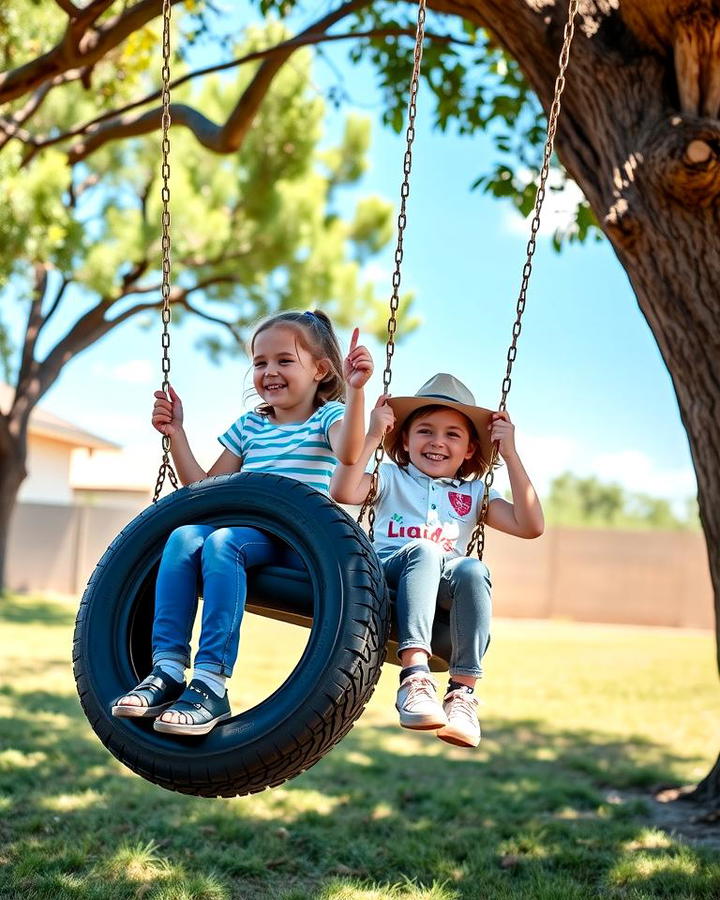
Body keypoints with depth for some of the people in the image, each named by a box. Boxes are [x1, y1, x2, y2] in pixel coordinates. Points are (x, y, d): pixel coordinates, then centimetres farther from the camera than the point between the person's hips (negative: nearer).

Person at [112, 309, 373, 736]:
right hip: (249, 532, 5)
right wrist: (176, 433, 17)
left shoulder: (328, 417, 6)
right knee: (184, 537, -25)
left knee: (221, 543, -33)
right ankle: (168, 669, -27)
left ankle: (211, 683, -36)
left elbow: (348, 453, -20)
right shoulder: (249, 425, 23)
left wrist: (355, 390, -31)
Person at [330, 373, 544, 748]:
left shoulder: (474, 493, 19)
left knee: (473, 570, -33)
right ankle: (415, 676, -46)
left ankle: (462, 692, -34)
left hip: (440, 589, 2)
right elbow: (343, 492, -5)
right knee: (424, 550, -35)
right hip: (383, 572, -2)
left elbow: (530, 526, 3)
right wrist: (372, 436, -7)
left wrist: (510, 454, 2)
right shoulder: (391, 477, 16)